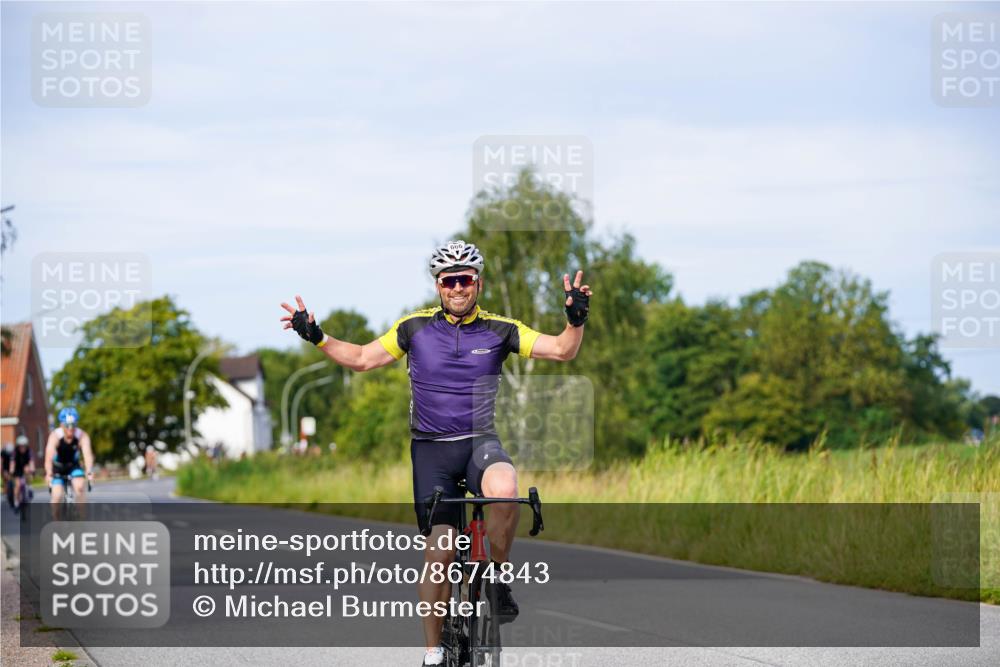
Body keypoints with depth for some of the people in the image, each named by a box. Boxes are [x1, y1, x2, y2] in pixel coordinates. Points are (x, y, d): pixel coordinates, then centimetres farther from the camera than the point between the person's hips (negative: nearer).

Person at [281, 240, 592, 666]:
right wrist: (316, 336, -4)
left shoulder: (499, 330, -1)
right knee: (440, 551, -6)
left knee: (504, 488, -36)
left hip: (479, 441, -1)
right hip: (431, 448, 1)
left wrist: (576, 319, -25)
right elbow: (362, 359, 7)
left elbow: (561, 350, -7)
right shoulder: (416, 327, 0)